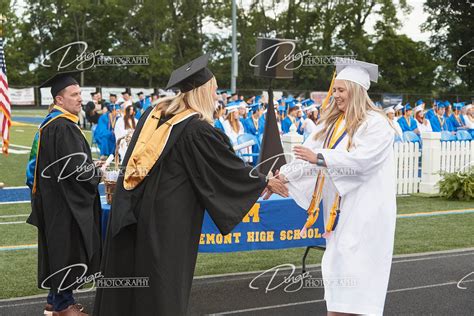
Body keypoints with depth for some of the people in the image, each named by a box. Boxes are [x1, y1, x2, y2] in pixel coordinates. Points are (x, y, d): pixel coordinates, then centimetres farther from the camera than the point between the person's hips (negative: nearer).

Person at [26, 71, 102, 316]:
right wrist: (99, 174, -8)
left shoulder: (52, 123, 12)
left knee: (60, 248, 17)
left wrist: (92, 166, 13)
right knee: (67, 248, 0)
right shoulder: (62, 127, -20)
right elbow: (74, 167, -24)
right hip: (64, 202, -10)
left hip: (56, 196, 10)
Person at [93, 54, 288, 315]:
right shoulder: (199, 129, -13)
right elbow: (232, 167, -4)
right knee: (164, 282, 4)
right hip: (168, 217, -6)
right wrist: (266, 182, 9)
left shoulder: (153, 114, 6)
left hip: (130, 210, 7)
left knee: (127, 273, 14)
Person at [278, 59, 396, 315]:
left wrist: (319, 158, -27)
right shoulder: (332, 122, 12)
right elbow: (308, 153, 4)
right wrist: (283, 175, -9)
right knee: (336, 263, 9)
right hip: (339, 207, 7)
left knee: (357, 265, -8)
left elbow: (361, 159, -22)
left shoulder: (376, 123, -9)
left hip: (365, 207, -7)